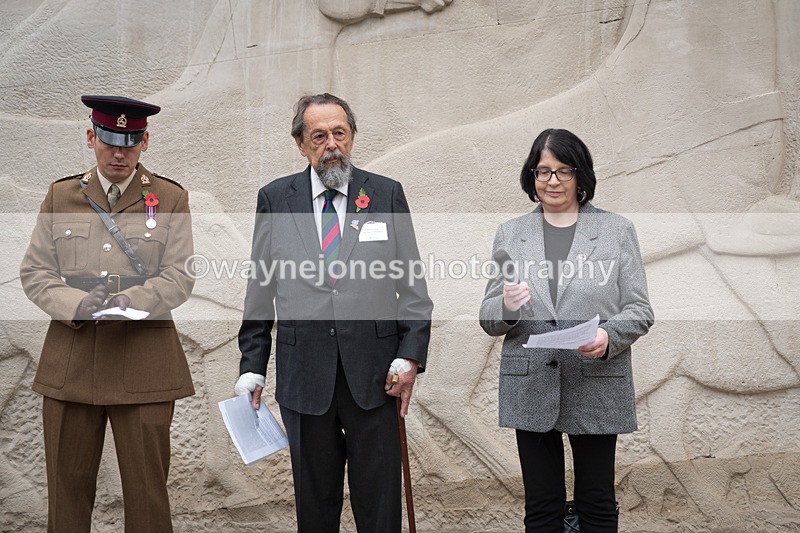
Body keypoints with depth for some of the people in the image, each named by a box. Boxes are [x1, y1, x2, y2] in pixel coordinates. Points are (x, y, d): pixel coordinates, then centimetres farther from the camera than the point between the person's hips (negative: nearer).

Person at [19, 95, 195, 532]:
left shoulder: (171, 199, 6)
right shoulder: (60, 196, 12)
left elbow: (178, 277, 0)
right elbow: (35, 272, 7)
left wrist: (128, 301, -18)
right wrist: (77, 305, -12)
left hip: (144, 364, -2)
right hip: (70, 361, 2)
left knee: (147, 487, 1)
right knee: (67, 483, 8)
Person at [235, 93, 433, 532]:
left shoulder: (386, 194, 4)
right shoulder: (275, 198, 6)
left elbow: (411, 283, 4)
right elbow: (261, 290, 8)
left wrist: (411, 355, -5)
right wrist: (252, 365, 4)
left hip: (374, 373, -1)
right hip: (304, 373, 1)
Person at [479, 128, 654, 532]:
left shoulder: (617, 231, 3)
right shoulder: (510, 234, 7)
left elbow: (640, 311, 1)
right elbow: (488, 320, 6)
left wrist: (609, 337, -20)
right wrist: (507, 306, -17)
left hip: (597, 388, -1)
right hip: (530, 389, 1)